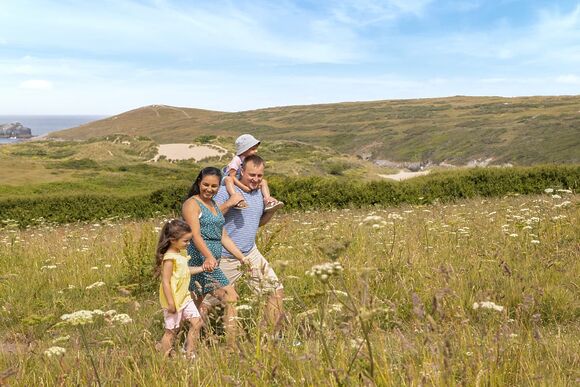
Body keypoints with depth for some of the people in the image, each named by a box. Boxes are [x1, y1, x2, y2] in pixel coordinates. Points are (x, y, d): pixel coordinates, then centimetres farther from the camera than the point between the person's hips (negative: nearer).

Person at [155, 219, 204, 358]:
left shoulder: (179, 254, 6)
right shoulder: (169, 258, -22)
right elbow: (166, 282, -23)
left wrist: (202, 268, 17)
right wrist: (171, 304, -22)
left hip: (185, 298, 8)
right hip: (174, 300, -8)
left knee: (197, 322, 6)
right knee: (171, 331, 3)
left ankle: (189, 353, 18)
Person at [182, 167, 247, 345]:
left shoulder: (214, 205, 21)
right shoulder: (192, 204, -6)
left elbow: (223, 237, 21)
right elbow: (196, 235, -20)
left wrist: (242, 258, 16)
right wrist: (209, 257, -34)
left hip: (211, 261, 8)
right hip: (199, 259, -8)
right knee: (230, 298, -14)